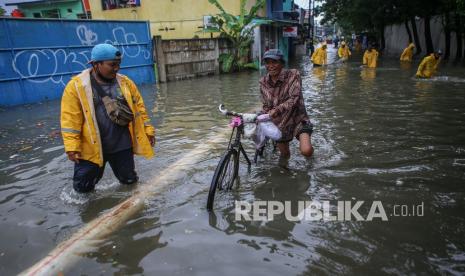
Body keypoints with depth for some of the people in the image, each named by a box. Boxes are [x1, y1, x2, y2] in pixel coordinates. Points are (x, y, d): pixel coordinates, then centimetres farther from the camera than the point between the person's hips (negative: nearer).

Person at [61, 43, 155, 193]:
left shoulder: (125, 82, 3)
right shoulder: (76, 86, -8)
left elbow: (138, 107, 9)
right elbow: (70, 119, -10)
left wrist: (148, 130, 6)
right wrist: (72, 146, -14)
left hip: (122, 145, 3)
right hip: (91, 148, -2)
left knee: (129, 180, 12)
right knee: (83, 187, 9)